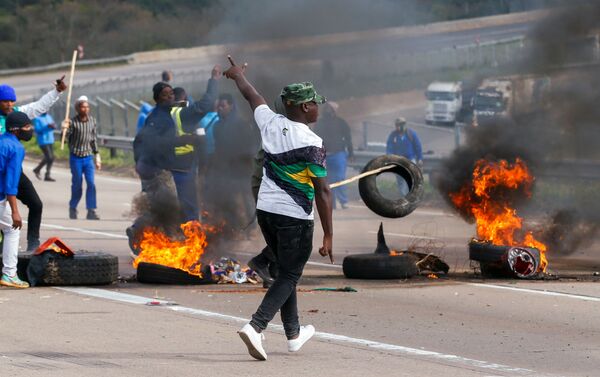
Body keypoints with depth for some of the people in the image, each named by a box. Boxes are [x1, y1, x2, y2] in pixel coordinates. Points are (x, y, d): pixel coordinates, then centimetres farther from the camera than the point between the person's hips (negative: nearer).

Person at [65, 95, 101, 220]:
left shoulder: (92, 120, 3)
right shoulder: (73, 122, -10)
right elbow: (65, 138, -14)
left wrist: (97, 155, 13)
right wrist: (65, 129, -34)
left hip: (88, 157, 3)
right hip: (76, 157, -3)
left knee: (91, 184, -8)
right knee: (77, 185, 3)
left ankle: (91, 211, -8)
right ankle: (73, 208, 24)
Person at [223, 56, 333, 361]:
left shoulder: (270, 123, 0)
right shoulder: (311, 143, -17)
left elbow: (251, 95, 22)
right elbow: (322, 192, -18)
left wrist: (238, 74, 43)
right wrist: (328, 236, -15)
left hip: (265, 210, 7)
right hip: (295, 217, -7)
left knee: (286, 271, 21)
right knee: (288, 277, 0)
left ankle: (294, 335, 29)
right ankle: (256, 326, -19)